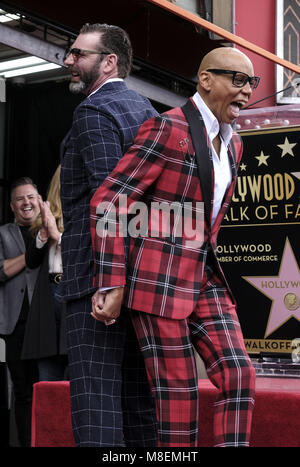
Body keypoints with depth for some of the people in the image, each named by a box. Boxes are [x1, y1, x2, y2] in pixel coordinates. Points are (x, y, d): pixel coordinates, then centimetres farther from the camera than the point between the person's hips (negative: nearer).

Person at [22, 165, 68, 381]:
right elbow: (31, 261, 13)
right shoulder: (50, 215, 17)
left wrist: (57, 235, -7)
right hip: (48, 295, 5)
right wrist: (44, 232, -3)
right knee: (48, 374, 6)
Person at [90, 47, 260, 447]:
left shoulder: (232, 144, 13)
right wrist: (112, 286, -18)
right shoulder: (167, 129, -11)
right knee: (179, 392, -4)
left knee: (239, 374, -5)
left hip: (204, 280, 8)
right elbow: (108, 204, -15)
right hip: (158, 280, -7)